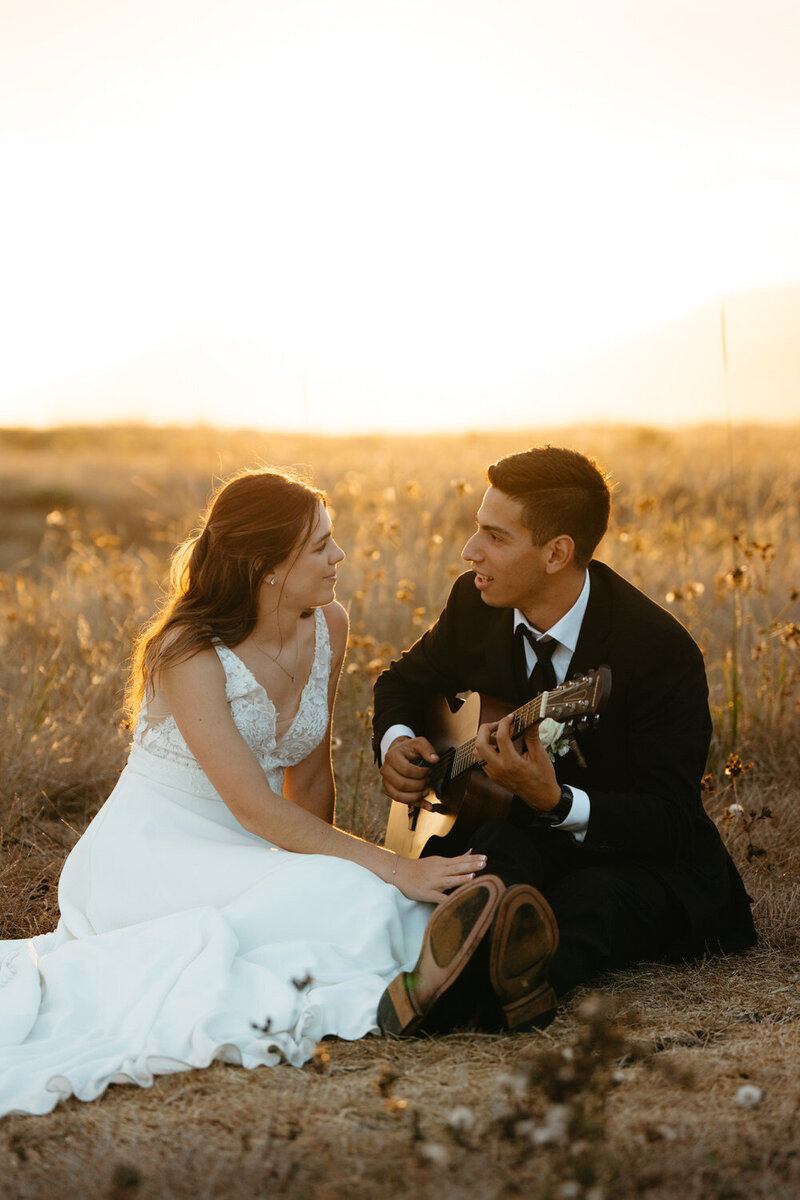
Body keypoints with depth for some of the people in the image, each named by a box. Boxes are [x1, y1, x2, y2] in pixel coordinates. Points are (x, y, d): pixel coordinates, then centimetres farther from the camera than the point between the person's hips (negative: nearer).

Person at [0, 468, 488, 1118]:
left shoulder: (327, 627, 1)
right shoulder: (191, 652, -20)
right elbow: (256, 809, -24)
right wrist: (395, 869, -26)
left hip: (243, 857, 8)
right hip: (152, 855, -8)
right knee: (347, 903, -31)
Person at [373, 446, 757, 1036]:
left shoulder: (661, 649, -20)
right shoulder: (476, 603, -3)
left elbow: (669, 820, -22)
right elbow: (407, 680, 19)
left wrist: (555, 802, -39)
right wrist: (395, 740, -6)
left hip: (640, 860, -3)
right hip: (524, 837, 3)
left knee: (596, 897, -38)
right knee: (497, 846, -33)